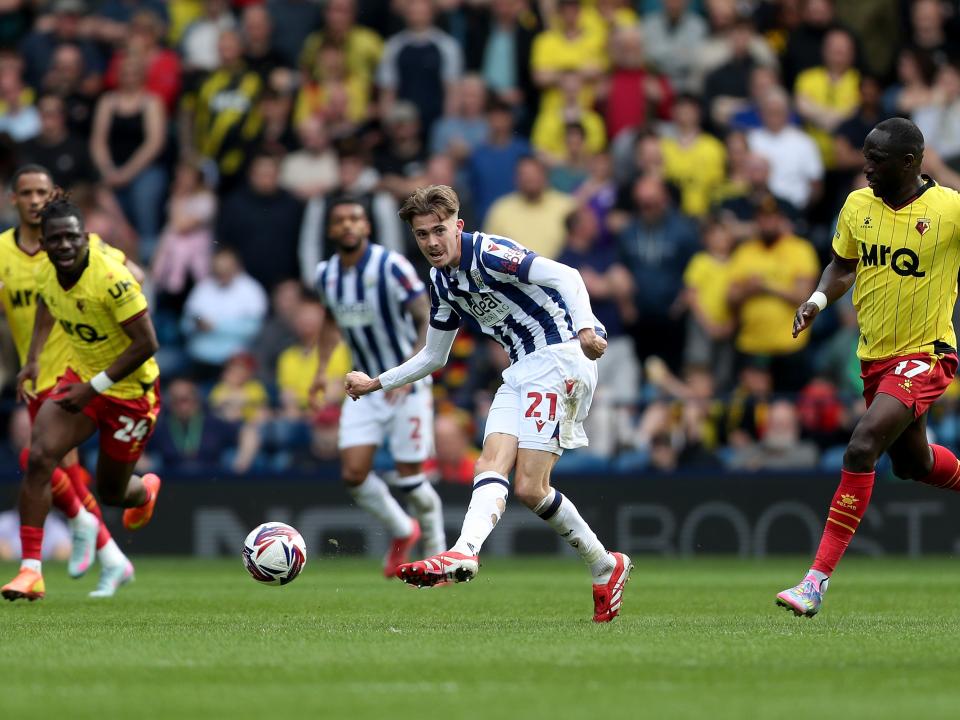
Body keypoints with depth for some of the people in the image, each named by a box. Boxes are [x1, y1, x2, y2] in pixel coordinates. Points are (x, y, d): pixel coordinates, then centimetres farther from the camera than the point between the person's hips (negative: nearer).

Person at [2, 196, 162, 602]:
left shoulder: (112, 279, -29)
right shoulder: (46, 273, -8)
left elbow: (147, 343, -27)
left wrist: (95, 386, -27)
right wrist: (33, 359, 8)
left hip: (129, 390, -5)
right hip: (81, 376, 5)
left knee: (111, 493, 10)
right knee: (39, 457, -19)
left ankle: (145, 490, 52)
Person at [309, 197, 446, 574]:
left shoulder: (390, 266, -17)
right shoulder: (326, 274, 1)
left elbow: (427, 319, -17)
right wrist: (322, 368, 10)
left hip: (407, 387, -5)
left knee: (410, 477, -5)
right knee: (353, 473, -7)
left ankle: (438, 553, 16)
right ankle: (403, 532, 19)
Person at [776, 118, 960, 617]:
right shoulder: (857, 205, -1)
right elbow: (843, 266, 12)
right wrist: (819, 299, -6)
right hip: (874, 355, 7)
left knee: (861, 448, -22)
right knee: (912, 464, 21)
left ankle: (818, 580, -22)